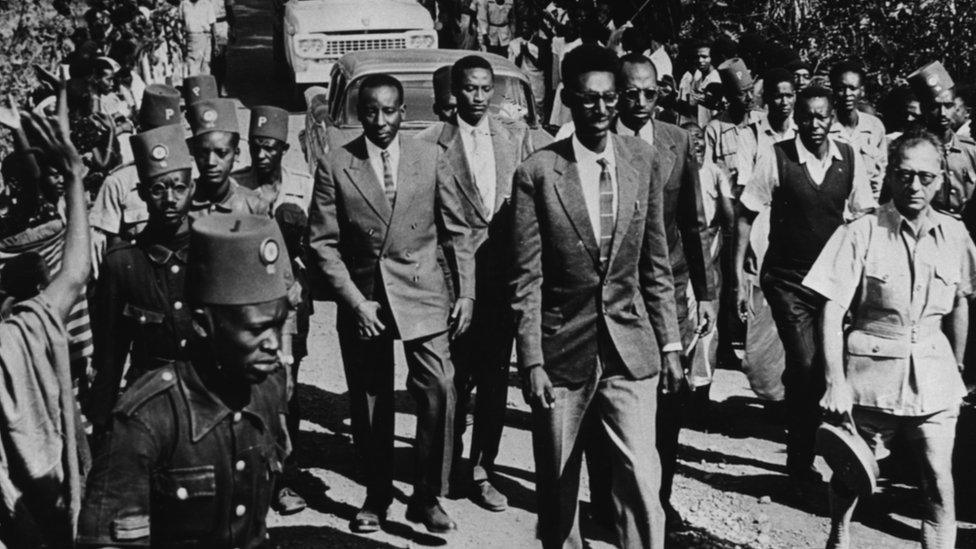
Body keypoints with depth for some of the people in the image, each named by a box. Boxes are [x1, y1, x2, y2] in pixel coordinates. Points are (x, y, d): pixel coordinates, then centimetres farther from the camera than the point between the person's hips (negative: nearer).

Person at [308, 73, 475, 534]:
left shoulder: (430, 158, 1)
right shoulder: (334, 166, -2)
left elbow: (457, 232, 6)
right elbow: (322, 243, -2)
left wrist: (466, 292, -1)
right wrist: (354, 301, -10)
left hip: (423, 294, 0)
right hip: (362, 298, 0)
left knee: (439, 391, -11)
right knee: (369, 404, 8)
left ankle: (427, 497, 4)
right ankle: (376, 497, 24)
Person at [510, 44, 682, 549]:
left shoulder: (644, 162, 3)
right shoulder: (537, 172, -6)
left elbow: (656, 265, 9)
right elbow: (526, 278, -5)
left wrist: (670, 344, 7)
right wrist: (531, 361, -8)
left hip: (631, 351, 1)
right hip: (562, 352, -1)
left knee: (640, 480, -8)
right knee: (557, 485, 11)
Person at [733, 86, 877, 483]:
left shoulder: (850, 159, 0)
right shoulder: (775, 157, -9)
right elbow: (745, 214, -4)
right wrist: (739, 274, -8)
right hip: (787, 280, -3)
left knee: (830, 366, 6)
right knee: (805, 366, -13)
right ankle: (800, 460, 8)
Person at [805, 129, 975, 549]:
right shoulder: (861, 234, -9)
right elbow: (832, 314, -10)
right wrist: (835, 383, -14)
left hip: (935, 376, 2)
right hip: (871, 373, -2)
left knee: (940, 484, -1)